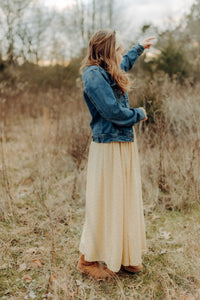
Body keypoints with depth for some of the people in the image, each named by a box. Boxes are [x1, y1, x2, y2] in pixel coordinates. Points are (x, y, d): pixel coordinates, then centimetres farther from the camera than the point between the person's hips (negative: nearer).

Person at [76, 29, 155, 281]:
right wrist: (139, 114, -5)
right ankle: (89, 260, 15)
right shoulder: (93, 75, -16)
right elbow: (113, 111, -22)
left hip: (125, 145, 10)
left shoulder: (109, 72, 13)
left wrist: (140, 48, 50)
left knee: (126, 200, 14)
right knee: (105, 203, -2)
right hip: (108, 148, -10)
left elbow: (124, 64, 39)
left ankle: (123, 256, 27)